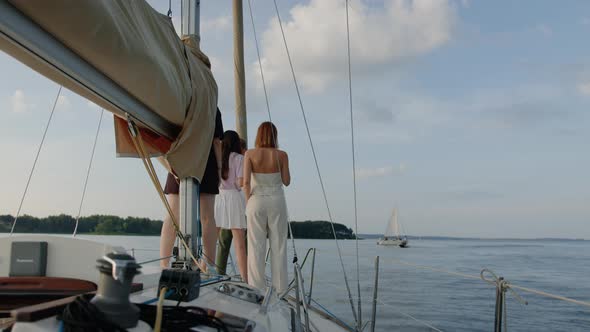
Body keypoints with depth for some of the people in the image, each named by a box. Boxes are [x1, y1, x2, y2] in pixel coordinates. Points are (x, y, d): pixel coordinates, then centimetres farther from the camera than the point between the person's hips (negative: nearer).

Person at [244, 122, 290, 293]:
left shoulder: (250, 154, -5)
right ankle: (280, 287, 11)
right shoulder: (281, 155, -3)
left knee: (256, 246, 6)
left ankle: (257, 288, 9)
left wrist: (248, 201, 1)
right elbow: (286, 181, 1)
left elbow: (246, 181, -12)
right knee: (278, 245, 7)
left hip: (256, 201, 0)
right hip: (277, 200, 1)